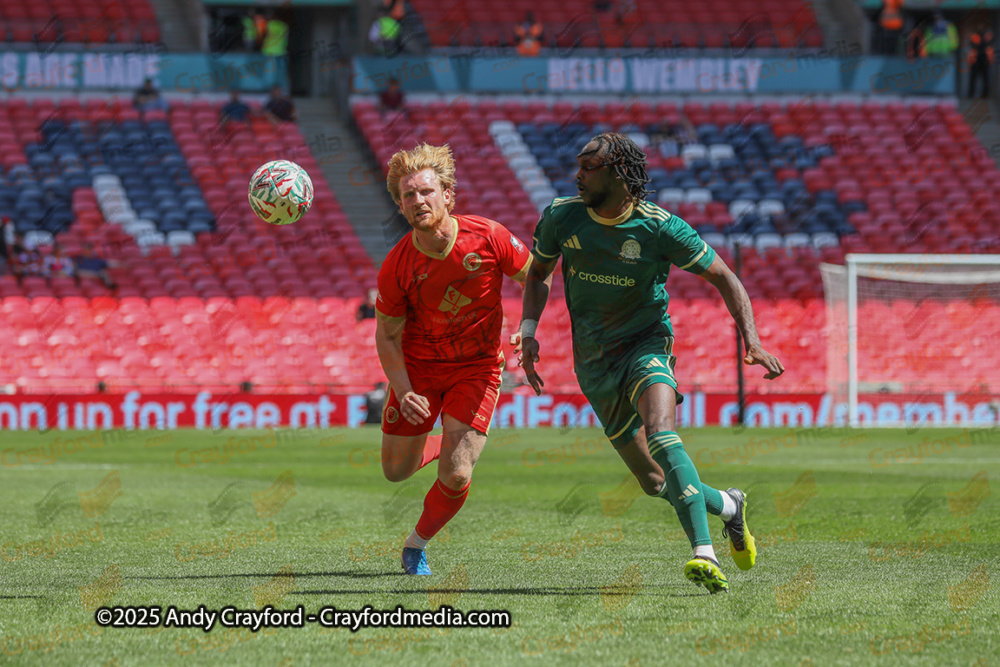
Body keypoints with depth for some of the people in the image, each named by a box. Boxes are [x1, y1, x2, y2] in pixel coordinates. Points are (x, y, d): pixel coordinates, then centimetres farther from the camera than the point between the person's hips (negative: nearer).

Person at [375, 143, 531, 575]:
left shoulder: (488, 237, -19)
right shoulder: (396, 267, -18)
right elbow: (387, 335, -7)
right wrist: (404, 393, -20)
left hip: (477, 368, -1)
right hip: (418, 367, 1)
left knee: (455, 476, -13)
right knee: (396, 471, 9)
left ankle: (417, 547, 14)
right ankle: (437, 446, 44)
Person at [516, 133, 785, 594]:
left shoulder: (659, 227, -15)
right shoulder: (561, 217, -6)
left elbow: (723, 277, -6)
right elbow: (539, 272, 15)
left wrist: (752, 341, -18)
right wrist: (529, 330, -1)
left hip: (647, 345, -4)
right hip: (594, 362, 4)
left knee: (661, 435, -34)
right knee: (654, 481, 1)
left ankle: (704, 555, -39)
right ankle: (728, 507, 31)